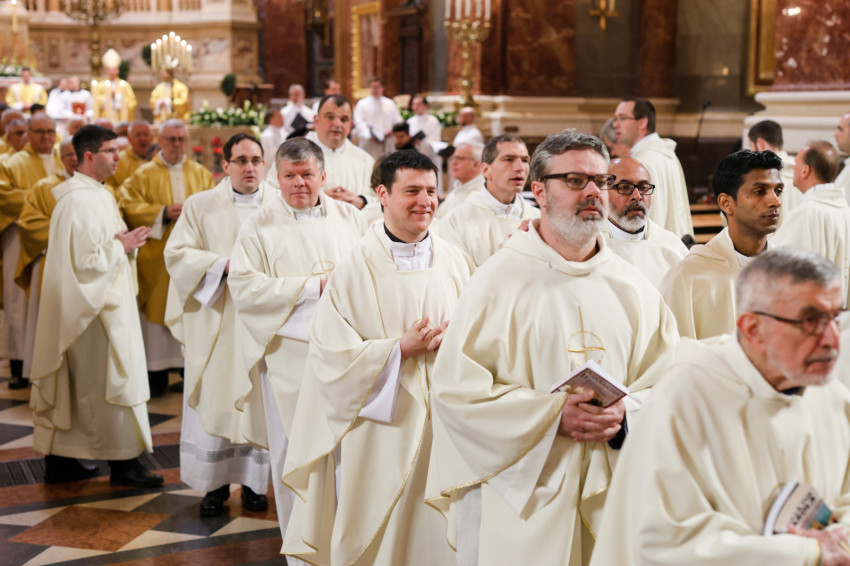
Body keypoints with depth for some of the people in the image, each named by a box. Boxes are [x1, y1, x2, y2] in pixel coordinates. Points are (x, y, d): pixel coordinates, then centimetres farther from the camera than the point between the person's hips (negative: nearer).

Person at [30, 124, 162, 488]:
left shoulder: (92, 193, 13)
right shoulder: (81, 200, -20)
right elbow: (87, 260, -24)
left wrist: (122, 242, 6)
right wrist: (122, 246, -12)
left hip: (79, 307, 11)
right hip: (95, 307, -11)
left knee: (69, 385, 13)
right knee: (109, 383, -2)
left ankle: (58, 461, 20)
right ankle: (122, 462, 6)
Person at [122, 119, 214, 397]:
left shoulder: (201, 174, 12)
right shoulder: (144, 175, 5)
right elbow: (130, 208, -5)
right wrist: (163, 213, -15)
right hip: (157, 259, -2)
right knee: (158, 311, -2)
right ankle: (157, 376, 4)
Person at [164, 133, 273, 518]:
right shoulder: (201, 206, 4)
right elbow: (177, 254, -3)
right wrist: (225, 265, -15)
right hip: (215, 323, -1)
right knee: (213, 399, 1)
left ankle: (253, 481, 14)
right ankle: (215, 483, 10)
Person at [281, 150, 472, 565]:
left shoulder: (454, 262, 4)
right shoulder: (355, 269, -7)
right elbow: (331, 353, -10)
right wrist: (401, 349, -17)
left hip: (444, 427, 3)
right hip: (379, 433, -3)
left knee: (440, 530, 9)